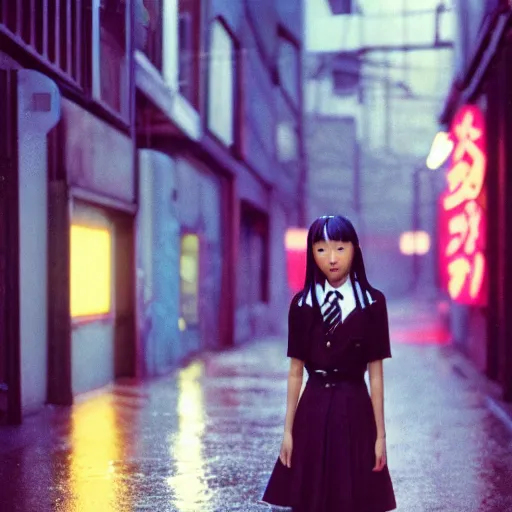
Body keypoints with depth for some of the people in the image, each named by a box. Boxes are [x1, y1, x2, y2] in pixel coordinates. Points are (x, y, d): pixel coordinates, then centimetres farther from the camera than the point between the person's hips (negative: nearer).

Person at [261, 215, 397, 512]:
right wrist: (288, 430, 2)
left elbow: (376, 373, -1)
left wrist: (380, 434, -2)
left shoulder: (373, 303, -2)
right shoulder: (302, 304, 2)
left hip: (354, 412, -1)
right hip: (313, 411, 2)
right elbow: (295, 371, 4)